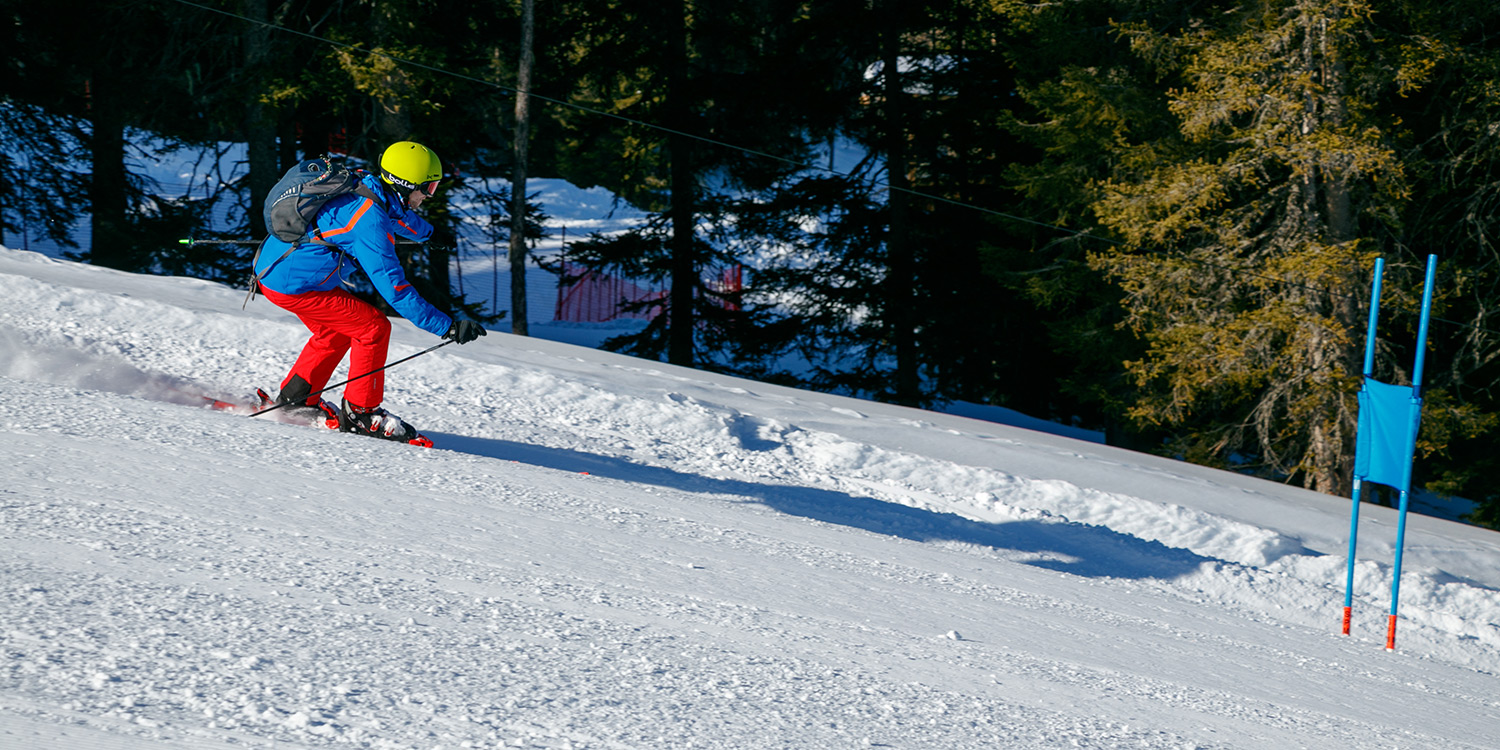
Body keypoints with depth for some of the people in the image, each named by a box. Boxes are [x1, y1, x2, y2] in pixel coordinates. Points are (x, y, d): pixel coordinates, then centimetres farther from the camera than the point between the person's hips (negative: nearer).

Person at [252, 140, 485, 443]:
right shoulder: (370, 221, -25)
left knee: (335, 331, 25)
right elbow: (394, 288, -27)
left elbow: (401, 217, 30)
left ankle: (294, 397, 31)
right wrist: (447, 327, -25)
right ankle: (359, 412, 5)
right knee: (374, 328, -5)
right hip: (293, 286, -10)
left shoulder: (365, 187, 4)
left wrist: (428, 231, 52)